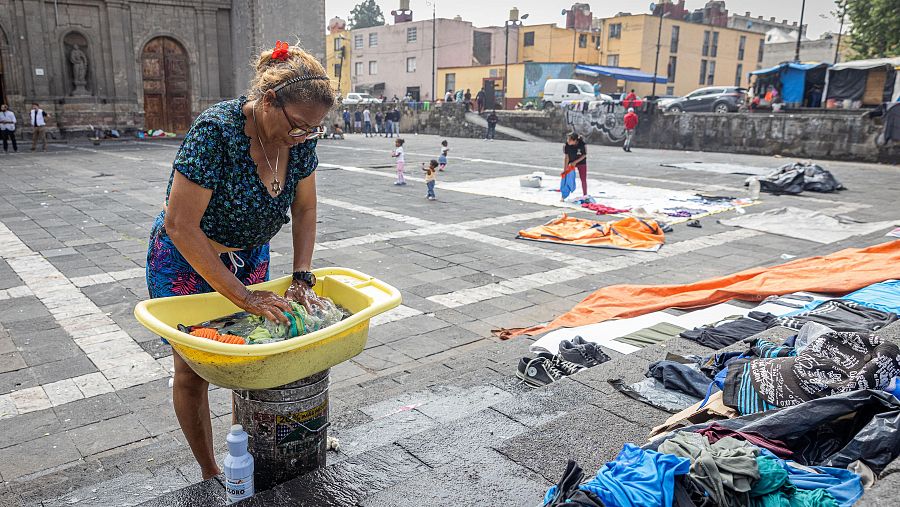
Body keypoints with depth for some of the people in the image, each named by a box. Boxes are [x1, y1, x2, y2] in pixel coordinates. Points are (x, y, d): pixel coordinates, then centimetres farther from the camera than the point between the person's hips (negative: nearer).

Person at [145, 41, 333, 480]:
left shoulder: (301, 137, -15)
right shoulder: (216, 131, -33)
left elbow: (304, 209, -3)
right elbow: (181, 226, -32)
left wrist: (302, 279, -14)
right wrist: (245, 297, -32)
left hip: (249, 256, 5)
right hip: (187, 259, -5)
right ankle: (209, 473, 25)